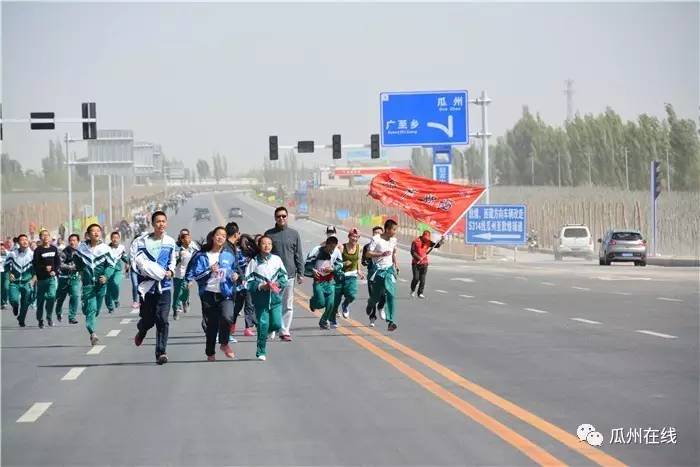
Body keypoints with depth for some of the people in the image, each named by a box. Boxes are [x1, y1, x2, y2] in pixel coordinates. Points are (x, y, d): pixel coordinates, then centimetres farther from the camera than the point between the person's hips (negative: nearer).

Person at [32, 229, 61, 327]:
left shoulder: (54, 249, 7)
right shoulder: (38, 250, -3)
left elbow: (58, 262, 10)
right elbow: (35, 264, -7)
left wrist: (54, 270, -7)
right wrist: (44, 268, -23)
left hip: (52, 277, 1)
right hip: (41, 278, -1)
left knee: (52, 296, -17)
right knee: (40, 299, 6)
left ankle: (49, 317, 1)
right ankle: (40, 320, 20)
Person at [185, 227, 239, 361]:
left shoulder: (229, 256, 11)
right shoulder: (201, 256, 3)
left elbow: (235, 270, 26)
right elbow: (192, 275, -2)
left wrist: (235, 276, 3)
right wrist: (209, 271, -13)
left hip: (225, 295, 0)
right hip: (208, 294, 0)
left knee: (227, 317, -25)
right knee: (211, 324, 5)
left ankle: (224, 343, -1)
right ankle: (210, 353, 24)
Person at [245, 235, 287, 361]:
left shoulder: (277, 260, 3)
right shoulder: (254, 262, -3)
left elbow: (284, 277, 9)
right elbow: (249, 282, -2)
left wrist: (277, 284, -10)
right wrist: (261, 286, -16)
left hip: (275, 298, 2)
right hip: (260, 299, -2)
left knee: (277, 324, -3)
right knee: (263, 326, -4)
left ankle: (270, 329, 33)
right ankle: (261, 352, 8)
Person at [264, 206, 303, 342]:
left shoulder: (294, 234, 6)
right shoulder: (269, 234, 4)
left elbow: (298, 255, 8)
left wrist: (300, 273, 3)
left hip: (289, 274, 1)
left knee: (288, 305, 3)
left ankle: (285, 331, 9)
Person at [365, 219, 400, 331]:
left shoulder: (393, 240, 7)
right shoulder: (376, 239, -11)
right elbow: (368, 254, -13)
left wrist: (396, 265, 13)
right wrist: (382, 254, -22)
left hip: (389, 269, 3)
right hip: (378, 270, -3)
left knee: (391, 294, -13)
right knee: (376, 296, 5)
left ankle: (391, 321, -16)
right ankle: (370, 304, 45)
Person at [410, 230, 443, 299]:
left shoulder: (428, 242, 5)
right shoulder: (416, 242, -8)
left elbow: (437, 245, -1)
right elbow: (412, 252, -11)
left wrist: (441, 241, -19)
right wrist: (418, 257, -25)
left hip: (424, 263, 3)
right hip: (416, 263, -3)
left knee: (422, 279, -1)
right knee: (416, 278, -7)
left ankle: (420, 293, 9)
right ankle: (413, 290, 19)